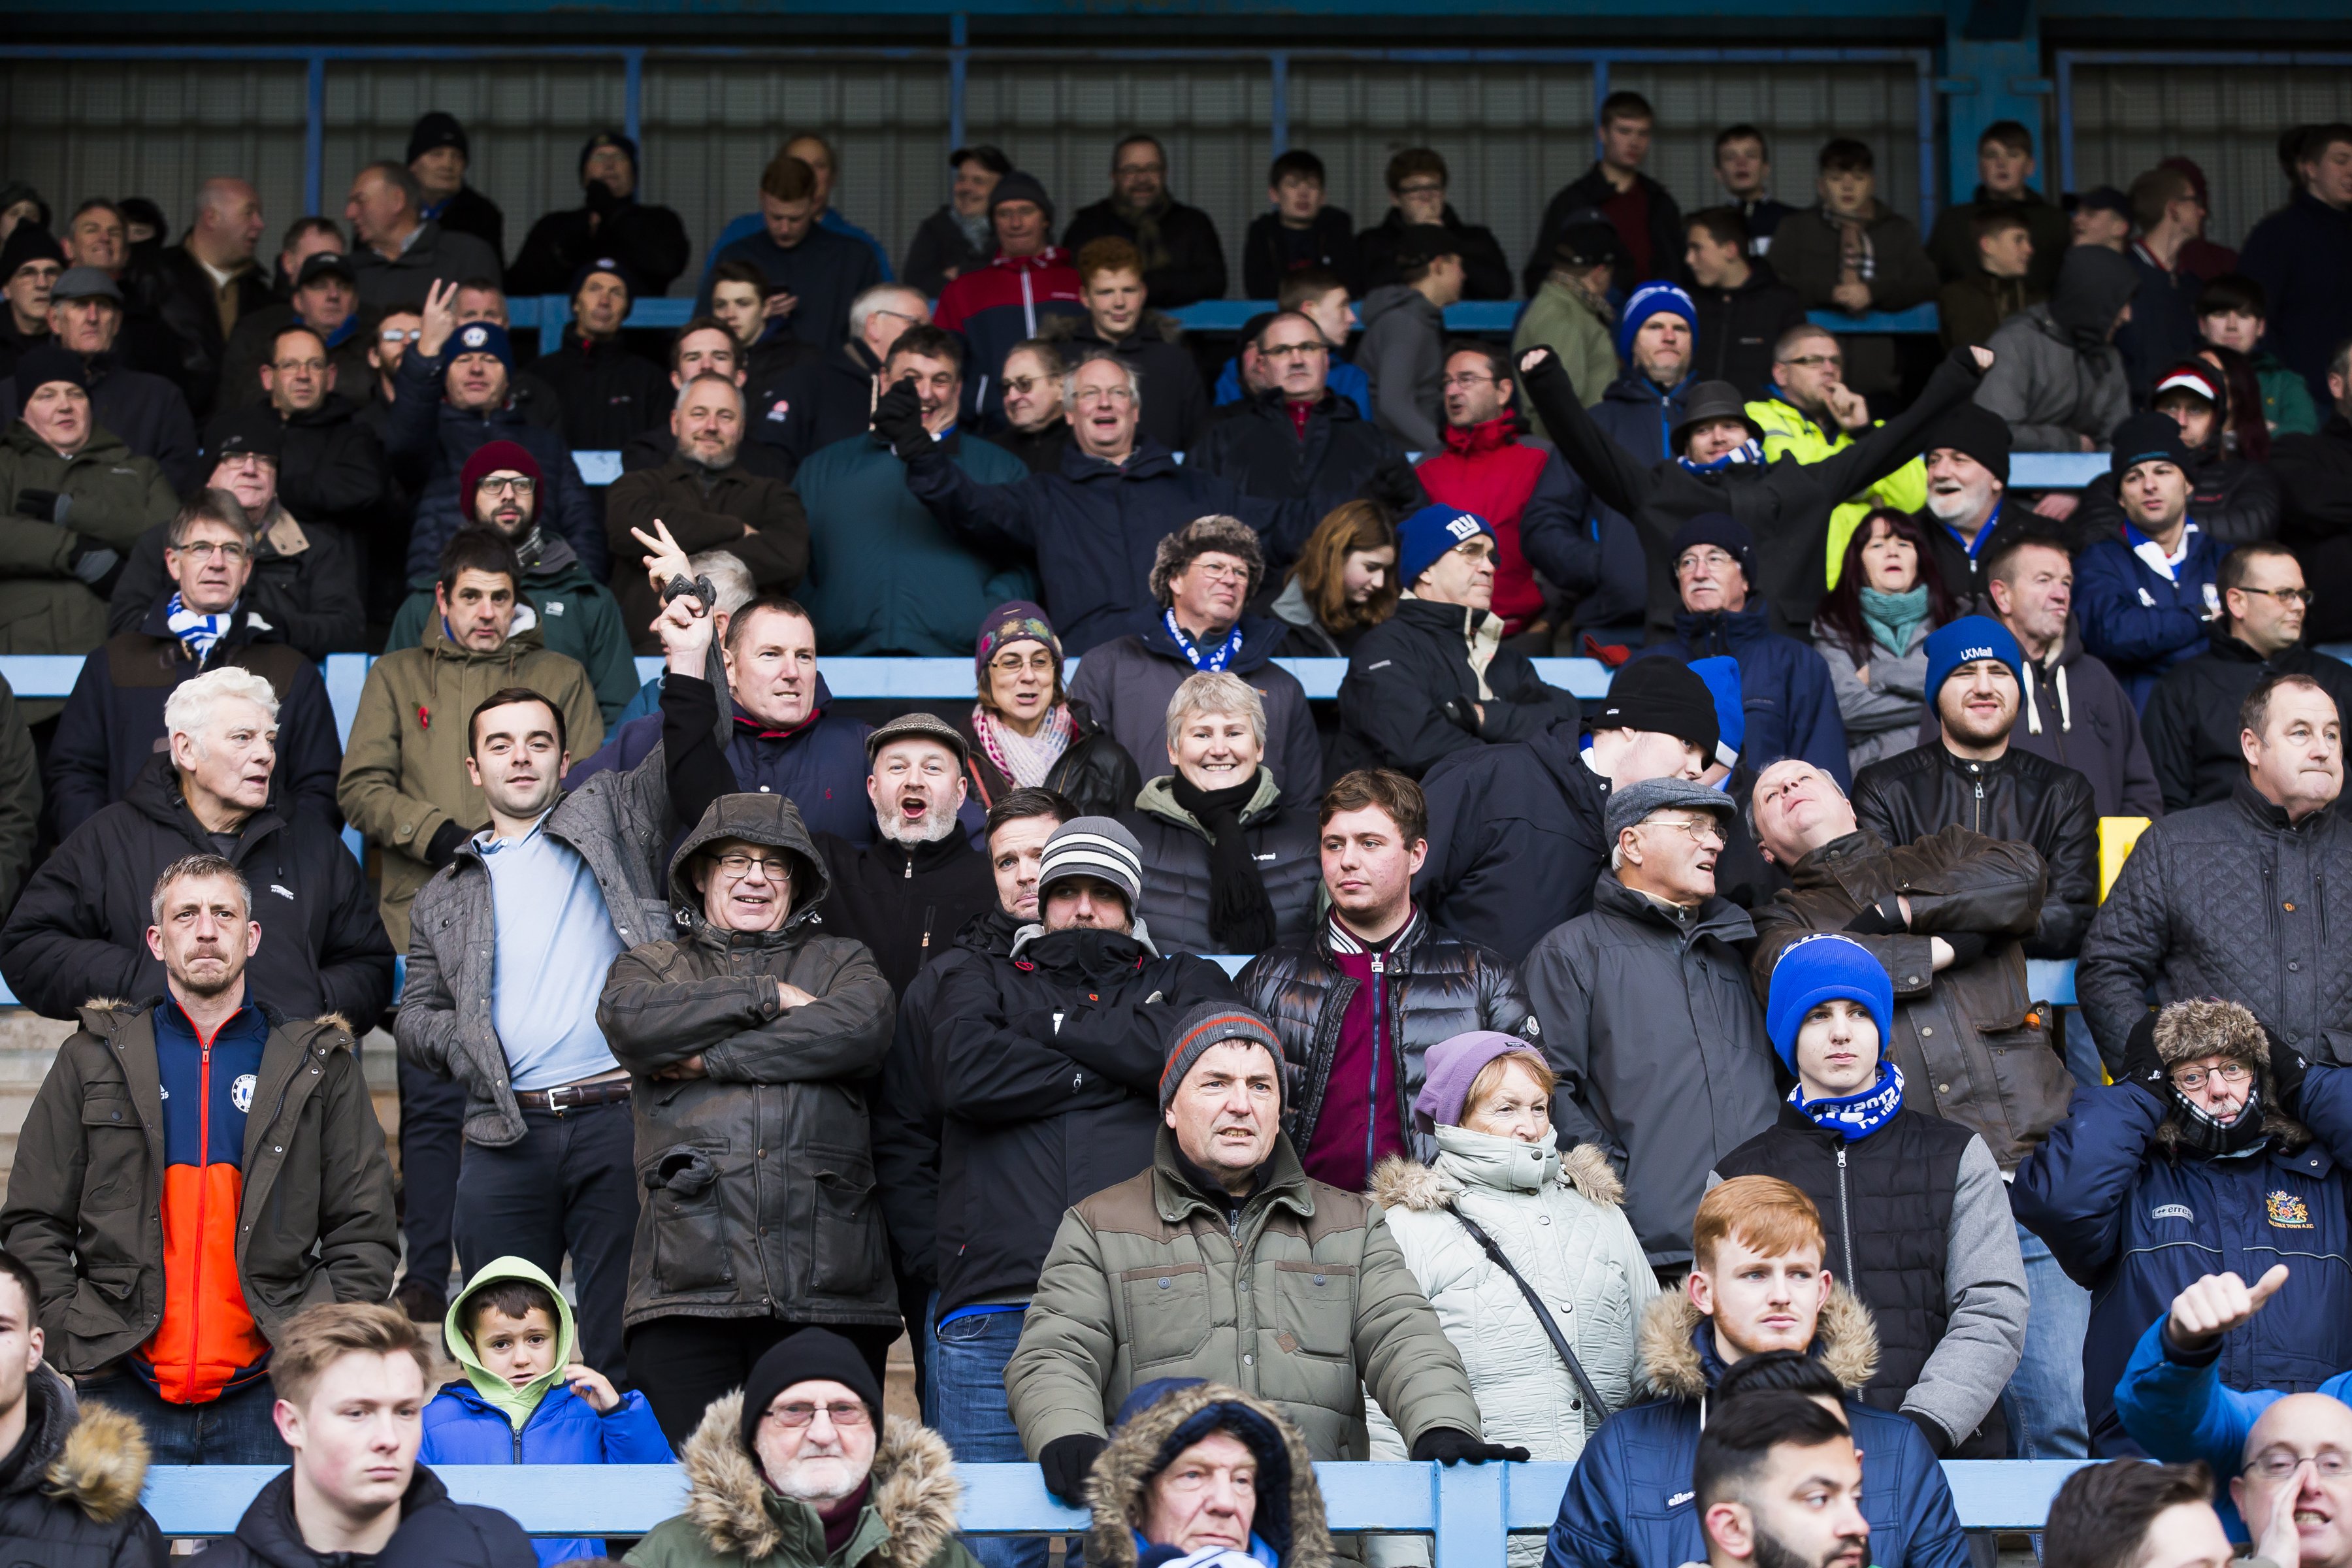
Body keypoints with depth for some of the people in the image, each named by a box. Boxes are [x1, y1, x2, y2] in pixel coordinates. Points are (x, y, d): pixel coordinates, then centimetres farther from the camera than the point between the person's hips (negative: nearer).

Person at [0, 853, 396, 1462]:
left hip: (263, 1397, 0)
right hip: (126, 1395, 0)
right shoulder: (94, 1059, 10)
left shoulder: (317, 1064, 10)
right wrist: (70, 1337, -4)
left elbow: (363, 1232, 7)